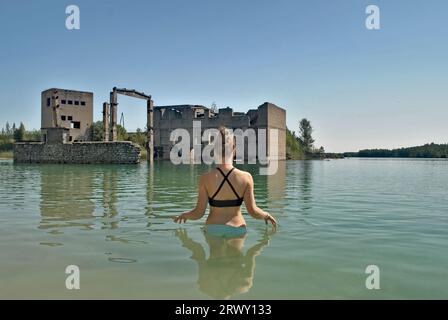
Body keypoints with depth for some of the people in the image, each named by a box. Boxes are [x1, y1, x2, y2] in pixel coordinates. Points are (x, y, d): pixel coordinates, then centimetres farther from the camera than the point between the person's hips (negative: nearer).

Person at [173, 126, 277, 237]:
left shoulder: (205, 178, -9)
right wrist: (266, 215, 17)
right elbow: (253, 211, -4)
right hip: (237, 229, 0)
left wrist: (184, 215, 16)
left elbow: (198, 213, -5)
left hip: (213, 228, 0)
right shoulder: (246, 177, -9)